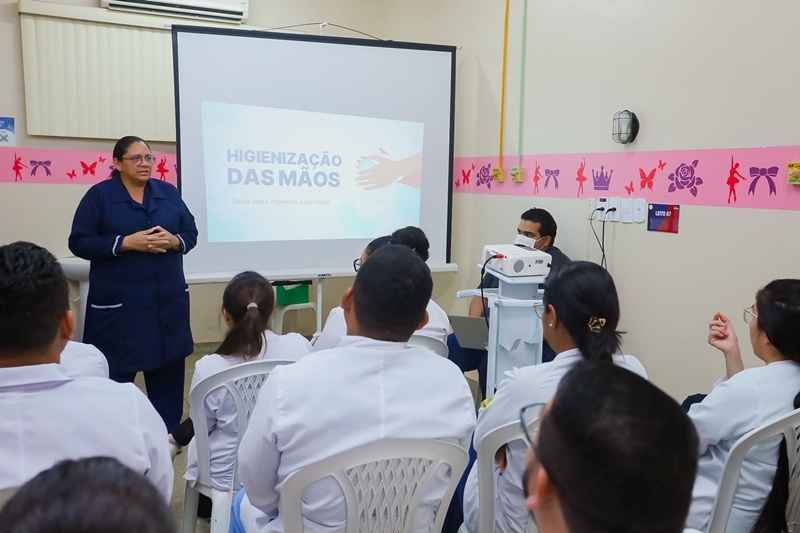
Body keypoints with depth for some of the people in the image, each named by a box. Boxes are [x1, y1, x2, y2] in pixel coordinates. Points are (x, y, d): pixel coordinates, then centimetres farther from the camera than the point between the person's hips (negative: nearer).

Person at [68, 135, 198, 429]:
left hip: (168, 298, 4)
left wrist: (174, 240, -13)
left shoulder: (168, 192, 8)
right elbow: (79, 242, -7)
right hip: (119, 302, -4)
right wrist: (126, 242, -19)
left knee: (169, 367, 11)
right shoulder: (99, 195, -3)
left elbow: (191, 233, 10)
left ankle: (168, 435, 27)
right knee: (117, 372, 2)